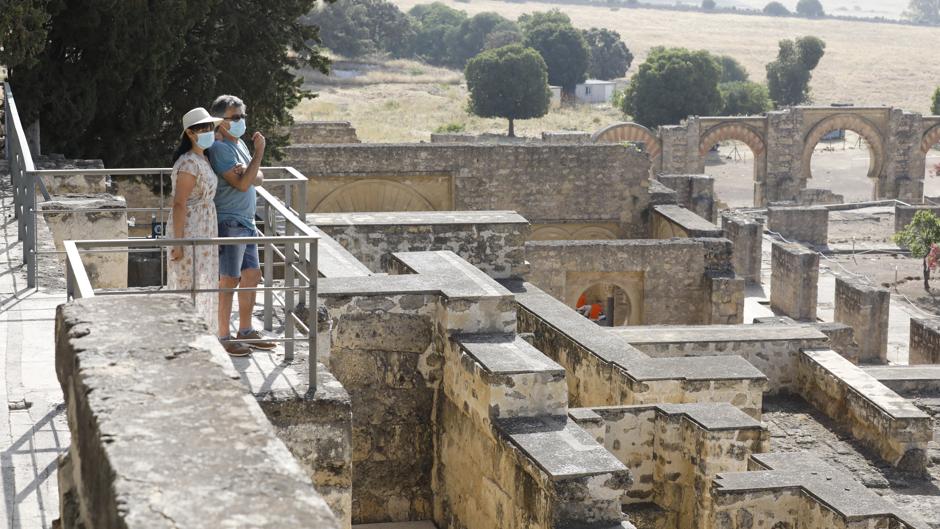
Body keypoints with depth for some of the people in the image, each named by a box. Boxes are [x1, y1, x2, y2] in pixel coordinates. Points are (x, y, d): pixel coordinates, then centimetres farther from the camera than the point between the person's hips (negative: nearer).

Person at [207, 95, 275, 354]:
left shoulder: (239, 144, 15)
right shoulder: (220, 148, -15)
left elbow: (258, 178, 10)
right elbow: (242, 184, -21)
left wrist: (245, 172, -12)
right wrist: (259, 153, -19)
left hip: (246, 221, 9)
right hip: (229, 223, -9)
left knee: (252, 276, 13)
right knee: (229, 280, -5)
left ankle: (245, 332, 24)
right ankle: (223, 338, 0)